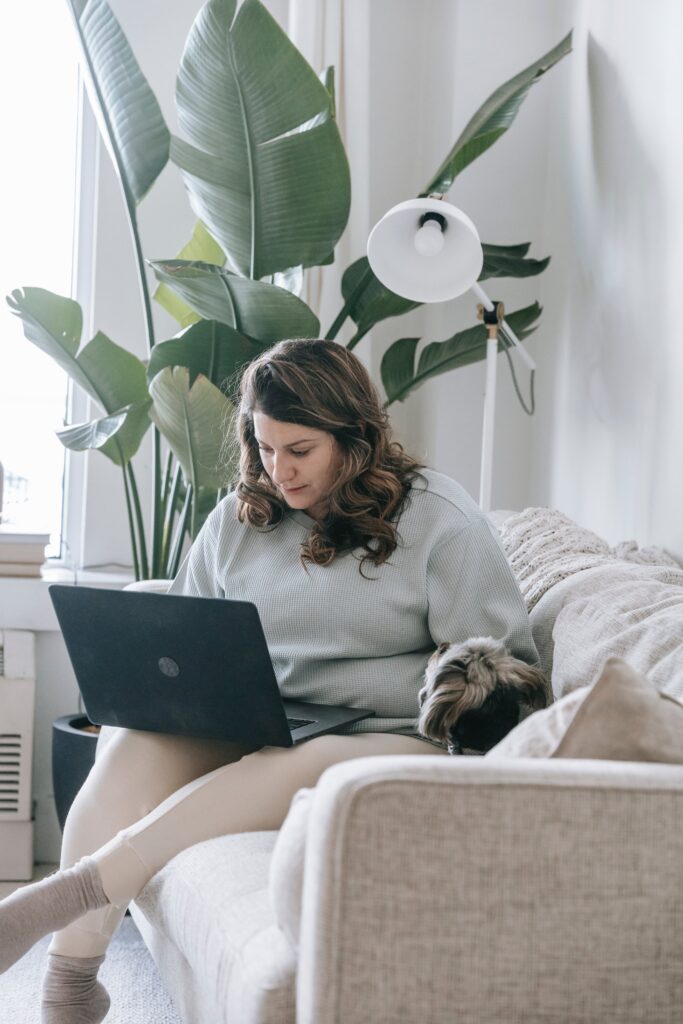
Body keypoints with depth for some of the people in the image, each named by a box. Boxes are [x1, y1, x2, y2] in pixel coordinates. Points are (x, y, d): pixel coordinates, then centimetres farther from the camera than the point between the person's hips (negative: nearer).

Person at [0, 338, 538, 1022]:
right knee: (135, 740, -27)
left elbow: (504, 666, 0)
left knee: (305, 766, -38)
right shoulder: (237, 519, 15)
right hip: (244, 730, 4)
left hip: (389, 739, -4)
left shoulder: (439, 519, 1)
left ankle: (63, 895, -39)